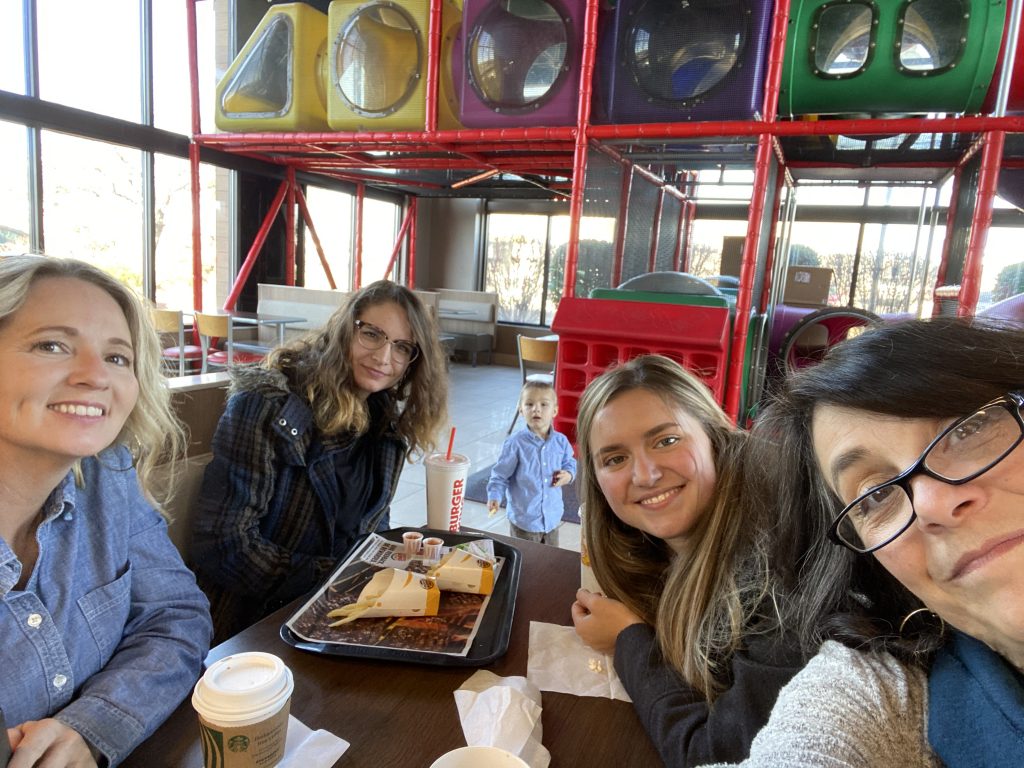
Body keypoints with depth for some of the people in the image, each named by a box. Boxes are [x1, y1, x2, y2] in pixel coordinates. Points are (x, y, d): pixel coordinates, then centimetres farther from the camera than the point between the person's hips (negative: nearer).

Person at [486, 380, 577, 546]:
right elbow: (500, 475, -9)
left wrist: (568, 475, -8)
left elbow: (570, 463, 12)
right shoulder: (515, 443, -16)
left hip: (552, 518, 4)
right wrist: (495, 497, -22)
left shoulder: (561, 441, -5)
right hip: (523, 520, -4)